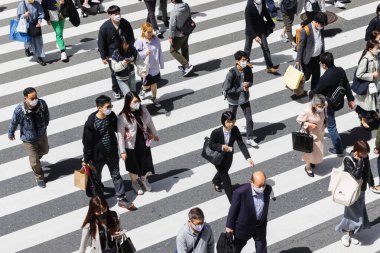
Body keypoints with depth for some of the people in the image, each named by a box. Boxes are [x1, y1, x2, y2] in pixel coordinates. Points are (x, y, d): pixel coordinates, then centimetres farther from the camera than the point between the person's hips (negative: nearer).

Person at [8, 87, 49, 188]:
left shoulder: (42, 103, -25)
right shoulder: (19, 110, -34)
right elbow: (13, 123, -14)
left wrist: (45, 125, 17)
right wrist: (10, 134, 4)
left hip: (42, 135, 4)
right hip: (28, 139, -4)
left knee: (44, 150, 30)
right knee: (34, 161, 9)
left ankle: (36, 157, 65)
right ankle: (39, 178, 37)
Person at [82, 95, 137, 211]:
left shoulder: (112, 116, -11)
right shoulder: (90, 123, -25)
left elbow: (116, 127, 11)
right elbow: (87, 143, -17)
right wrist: (86, 160, -10)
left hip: (112, 153, 4)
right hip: (97, 155, -4)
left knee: (116, 175, 14)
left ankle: (122, 199, 26)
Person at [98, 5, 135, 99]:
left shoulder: (126, 24, -15)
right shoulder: (105, 27, -22)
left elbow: (131, 38, -2)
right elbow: (101, 43, -12)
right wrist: (103, 57, -9)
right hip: (112, 54, -2)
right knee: (115, 73, 13)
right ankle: (116, 90, 35)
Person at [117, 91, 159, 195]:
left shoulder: (143, 110, -14)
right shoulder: (123, 117, -27)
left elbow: (150, 123, 3)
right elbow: (120, 135, -20)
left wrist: (155, 134, 18)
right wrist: (122, 151, -15)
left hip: (144, 142, 4)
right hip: (131, 146, -4)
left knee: (145, 162, 22)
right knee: (133, 164, 19)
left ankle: (143, 179, 52)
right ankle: (134, 183, 47)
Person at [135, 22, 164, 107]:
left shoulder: (156, 39, -7)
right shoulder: (139, 41, -19)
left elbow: (160, 52, 2)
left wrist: (161, 64, 8)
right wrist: (144, 53, -32)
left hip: (155, 67, 4)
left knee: (154, 84, 17)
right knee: (147, 85, 9)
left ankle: (154, 98, 39)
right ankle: (143, 89, 47)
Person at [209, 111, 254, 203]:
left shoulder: (235, 130, -25)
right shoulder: (216, 132, -33)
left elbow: (241, 144, -26)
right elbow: (211, 145, -19)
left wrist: (248, 158, -36)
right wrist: (221, 147, -37)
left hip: (229, 156, 5)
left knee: (224, 171, 30)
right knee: (225, 175, -2)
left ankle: (216, 182, 65)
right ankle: (232, 200, 9)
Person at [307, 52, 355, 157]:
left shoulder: (325, 78, -33)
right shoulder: (340, 71, -11)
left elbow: (317, 92, -17)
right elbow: (347, 86, 2)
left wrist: (309, 93, 6)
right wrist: (350, 99, 15)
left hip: (329, 105, -7)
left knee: (331, 127, 9)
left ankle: (339, 150, 20)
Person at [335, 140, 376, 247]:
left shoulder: (364, 157, -7)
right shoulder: (348, 160, -26)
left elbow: (368, 170, 10)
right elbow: (357, 175, -35)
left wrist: (371, 183, 19)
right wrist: (360, 161, -33)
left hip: (361, 190, 7)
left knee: (356, 214, 17)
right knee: (355, 215, 0)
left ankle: (349, 234, 33)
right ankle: (346, 235, 23)